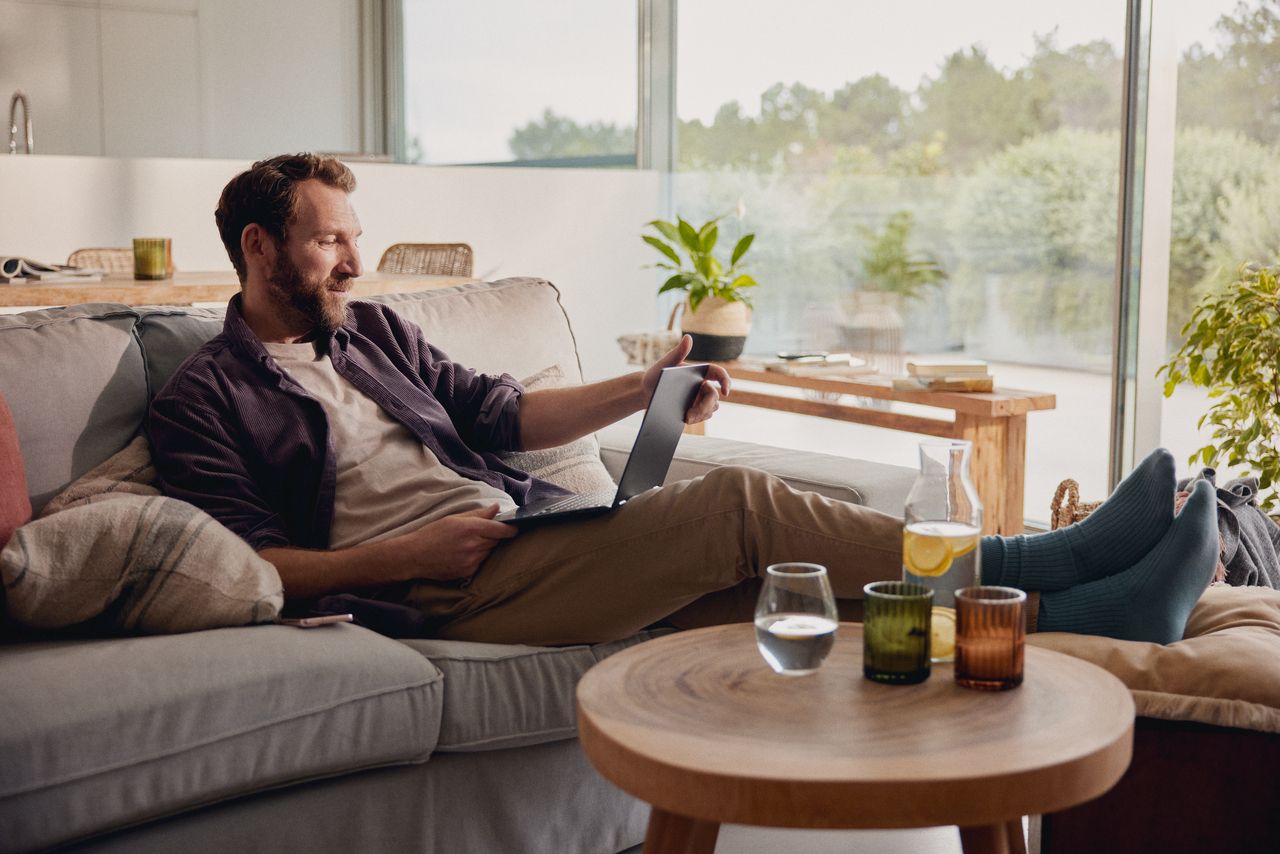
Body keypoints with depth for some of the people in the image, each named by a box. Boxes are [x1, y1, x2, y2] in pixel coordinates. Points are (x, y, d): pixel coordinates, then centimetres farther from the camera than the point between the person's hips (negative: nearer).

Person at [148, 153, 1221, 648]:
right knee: (737, 503, -22)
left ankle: (1072, 610, -23)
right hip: (443, 591, -6)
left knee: (758, 581, -15)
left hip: (524, 536, 7)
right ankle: (1037, 563, -19)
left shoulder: (372, 329, 23)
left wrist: (644, 390, 14)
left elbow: (497, 412, 25)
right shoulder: (203, 398, 4)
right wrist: (403, 555, -16)